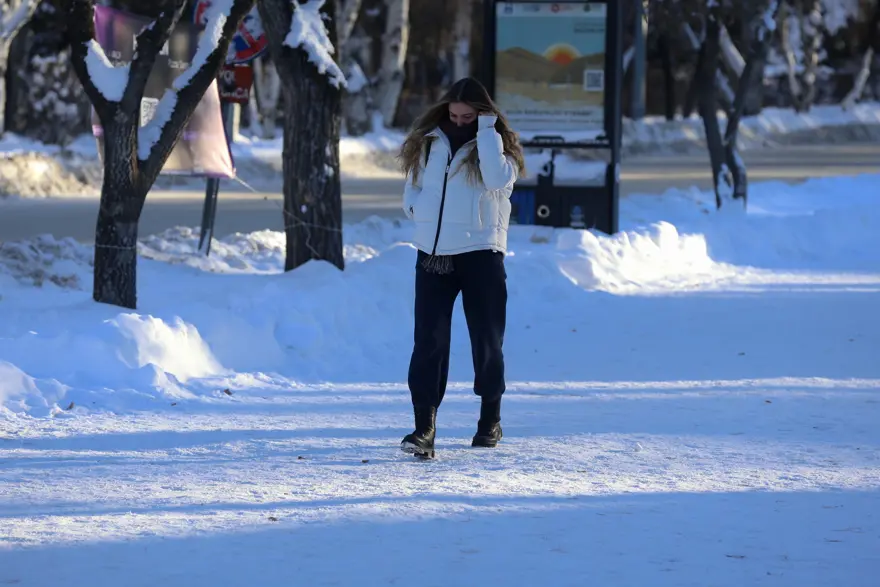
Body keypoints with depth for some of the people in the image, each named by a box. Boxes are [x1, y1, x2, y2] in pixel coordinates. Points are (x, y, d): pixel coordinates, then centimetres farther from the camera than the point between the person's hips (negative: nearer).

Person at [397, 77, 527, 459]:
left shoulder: (498, 145, 1)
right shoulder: (428, 143, 10)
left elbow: (498, 178, -21)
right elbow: (413, 187, 20)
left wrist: (486, 132, -16)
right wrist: (419, 213, 0)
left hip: (481, 254, -2)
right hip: (432, 254, 2)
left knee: (486, 339, 5)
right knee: (428, 340, -7)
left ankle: (490, 420, 21)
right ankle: (424, 425, -12)